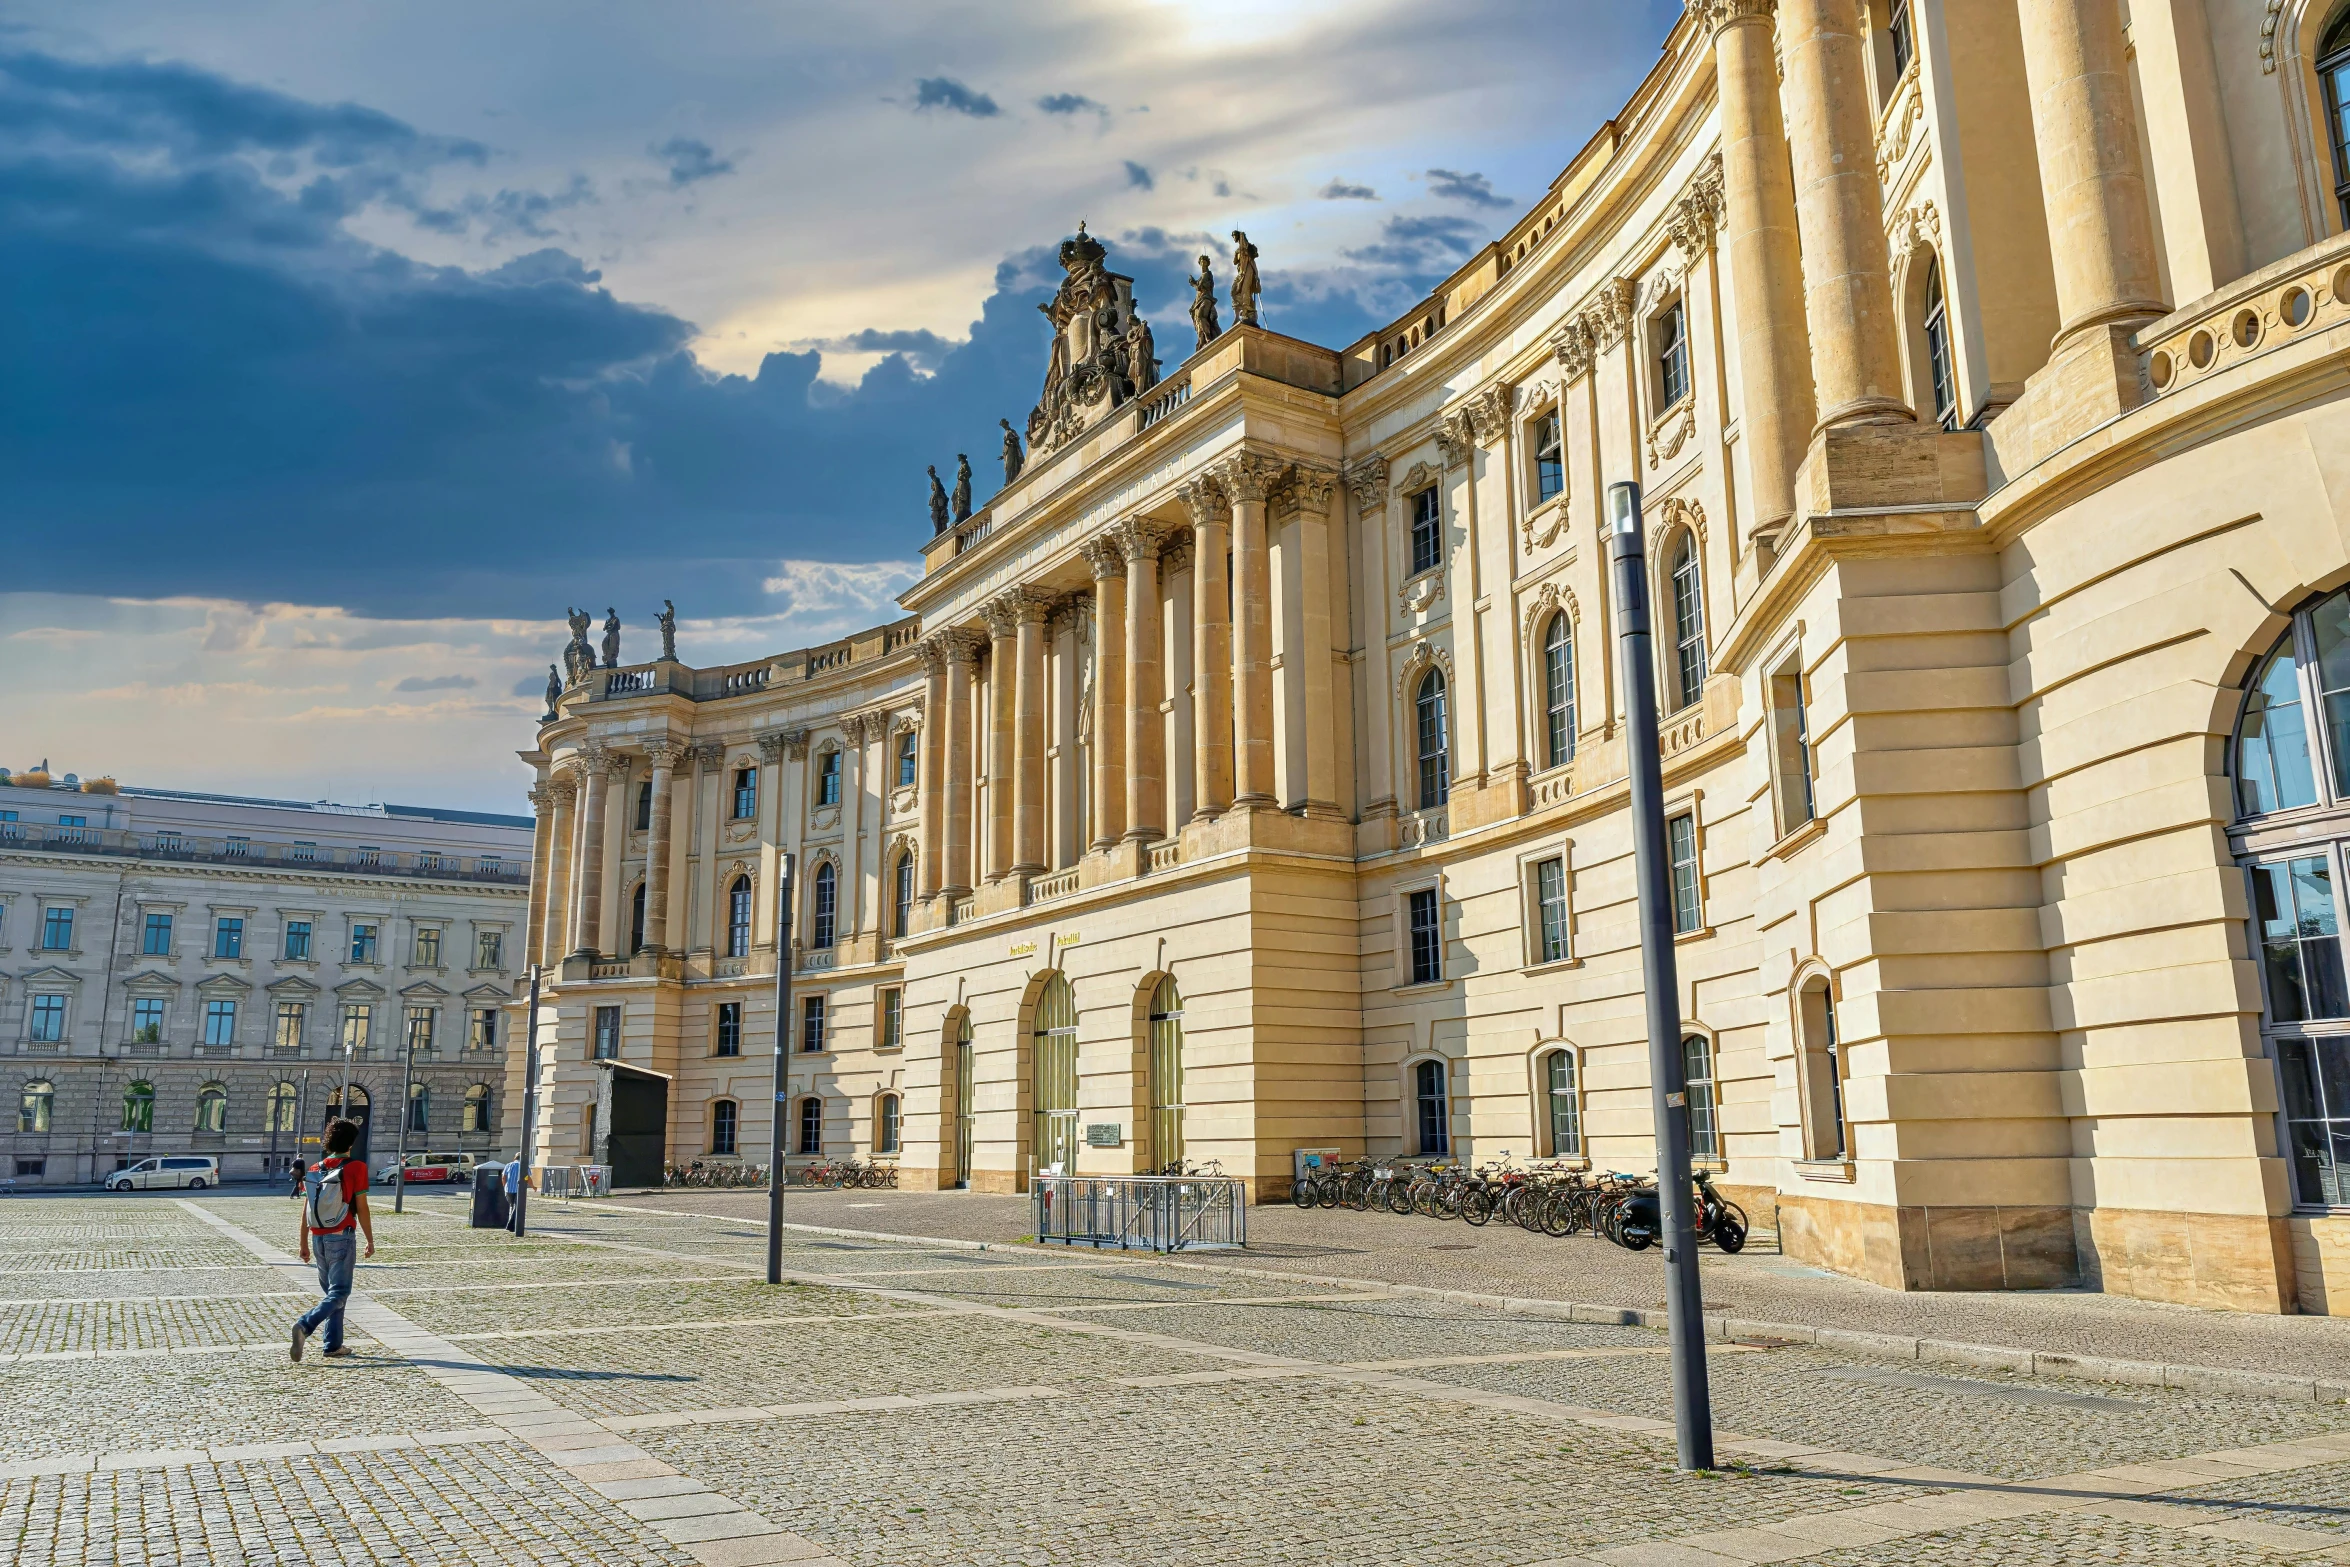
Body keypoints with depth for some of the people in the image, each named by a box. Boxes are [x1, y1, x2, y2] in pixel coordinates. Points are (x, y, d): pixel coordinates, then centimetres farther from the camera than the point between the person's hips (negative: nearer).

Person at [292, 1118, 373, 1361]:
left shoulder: (316, 1170, 7)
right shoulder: (356, 1168, -9)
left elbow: (305, 1210, 8)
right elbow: (361, 1208, -9)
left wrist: (304, 1244, 16)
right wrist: (370, 1240, -1)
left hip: (319, 1238, 6)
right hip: (341, 1237, -6)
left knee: (330, 1291, 16)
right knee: (339, 1292, -3)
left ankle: (334, 1345, 16)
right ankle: (304, 1325, -26)